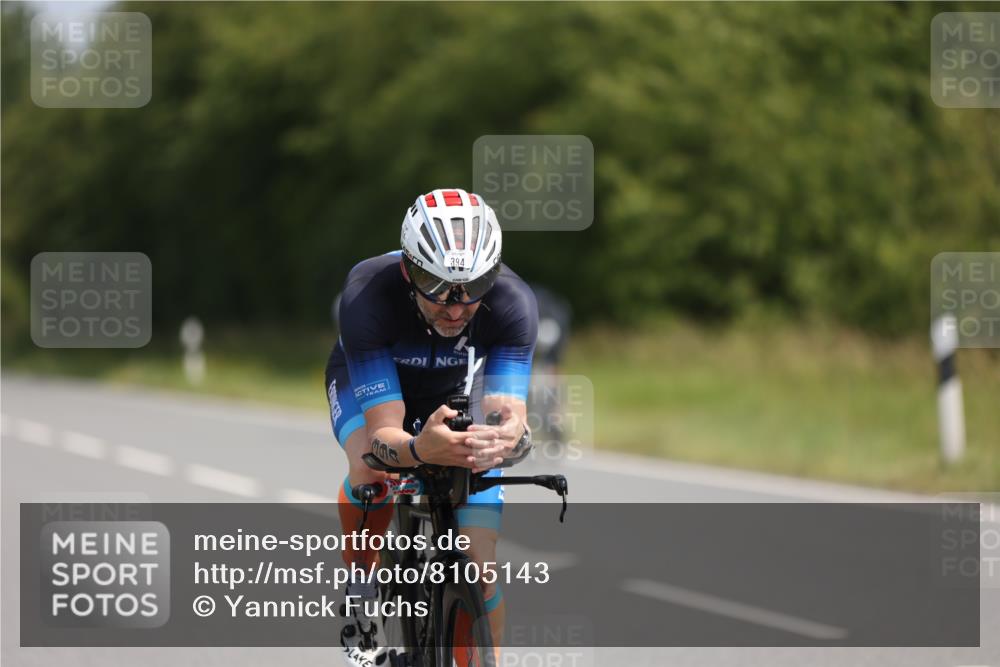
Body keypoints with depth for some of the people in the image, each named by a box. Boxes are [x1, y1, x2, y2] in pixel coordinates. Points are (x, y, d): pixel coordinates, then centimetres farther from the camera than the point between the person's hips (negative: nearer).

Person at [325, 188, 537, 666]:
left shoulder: (512, 301, -35)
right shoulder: (367, 295, -40)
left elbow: (507, 412, -42)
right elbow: (383, 434, -43)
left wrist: (508, 436, -66)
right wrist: (421, 449, -66)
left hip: (452, 395, 2)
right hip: (367, 382, -2)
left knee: (479, 567, -10)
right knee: (372, 468, -36)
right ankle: (357, 588, -8)